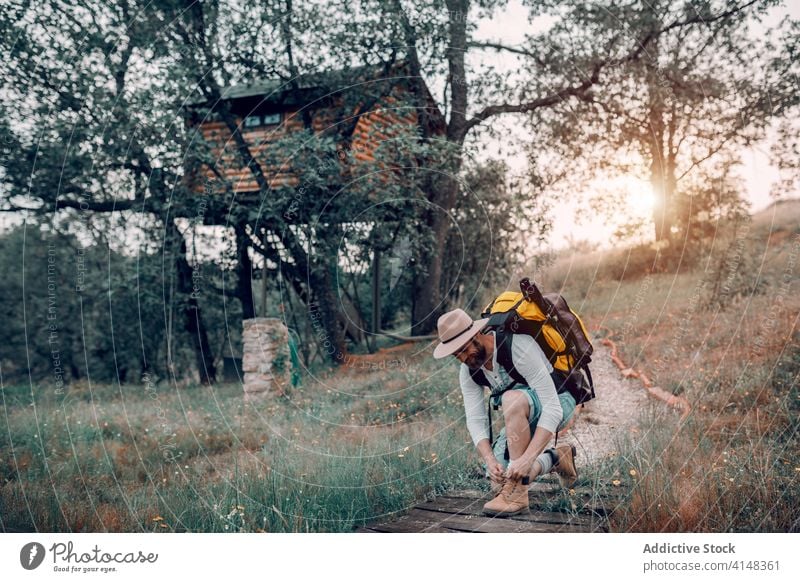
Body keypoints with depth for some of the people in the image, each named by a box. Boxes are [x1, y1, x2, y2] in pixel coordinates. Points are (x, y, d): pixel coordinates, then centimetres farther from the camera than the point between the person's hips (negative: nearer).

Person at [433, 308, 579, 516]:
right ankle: (556, 459, 20)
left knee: (512, 400, -39)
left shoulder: (518, 347, -32)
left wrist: (527, 458, -42)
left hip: (559, 404, -7)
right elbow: (475, 420, -12)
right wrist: (490, 460, -30)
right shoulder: (468, 371, -10)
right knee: (499, 483, -7)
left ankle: (517, 495, -29)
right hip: (522, 419, 7)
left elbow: (552, 408, -35)